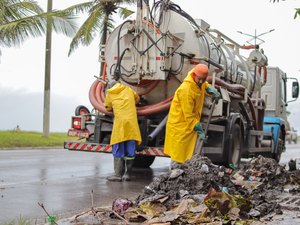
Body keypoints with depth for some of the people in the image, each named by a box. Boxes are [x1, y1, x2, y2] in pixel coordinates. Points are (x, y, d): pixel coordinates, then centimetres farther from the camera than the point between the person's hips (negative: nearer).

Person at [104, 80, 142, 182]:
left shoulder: (110, 93, 12)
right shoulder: (128, 89, 20)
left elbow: (108, 108, 19)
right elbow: (137, 98, 35)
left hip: (120, 122, -3)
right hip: (132, 122, 3)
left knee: (118, 151, 0)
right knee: (130, 151, 5)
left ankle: (118, 175, -3)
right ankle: (127, 174, 8)